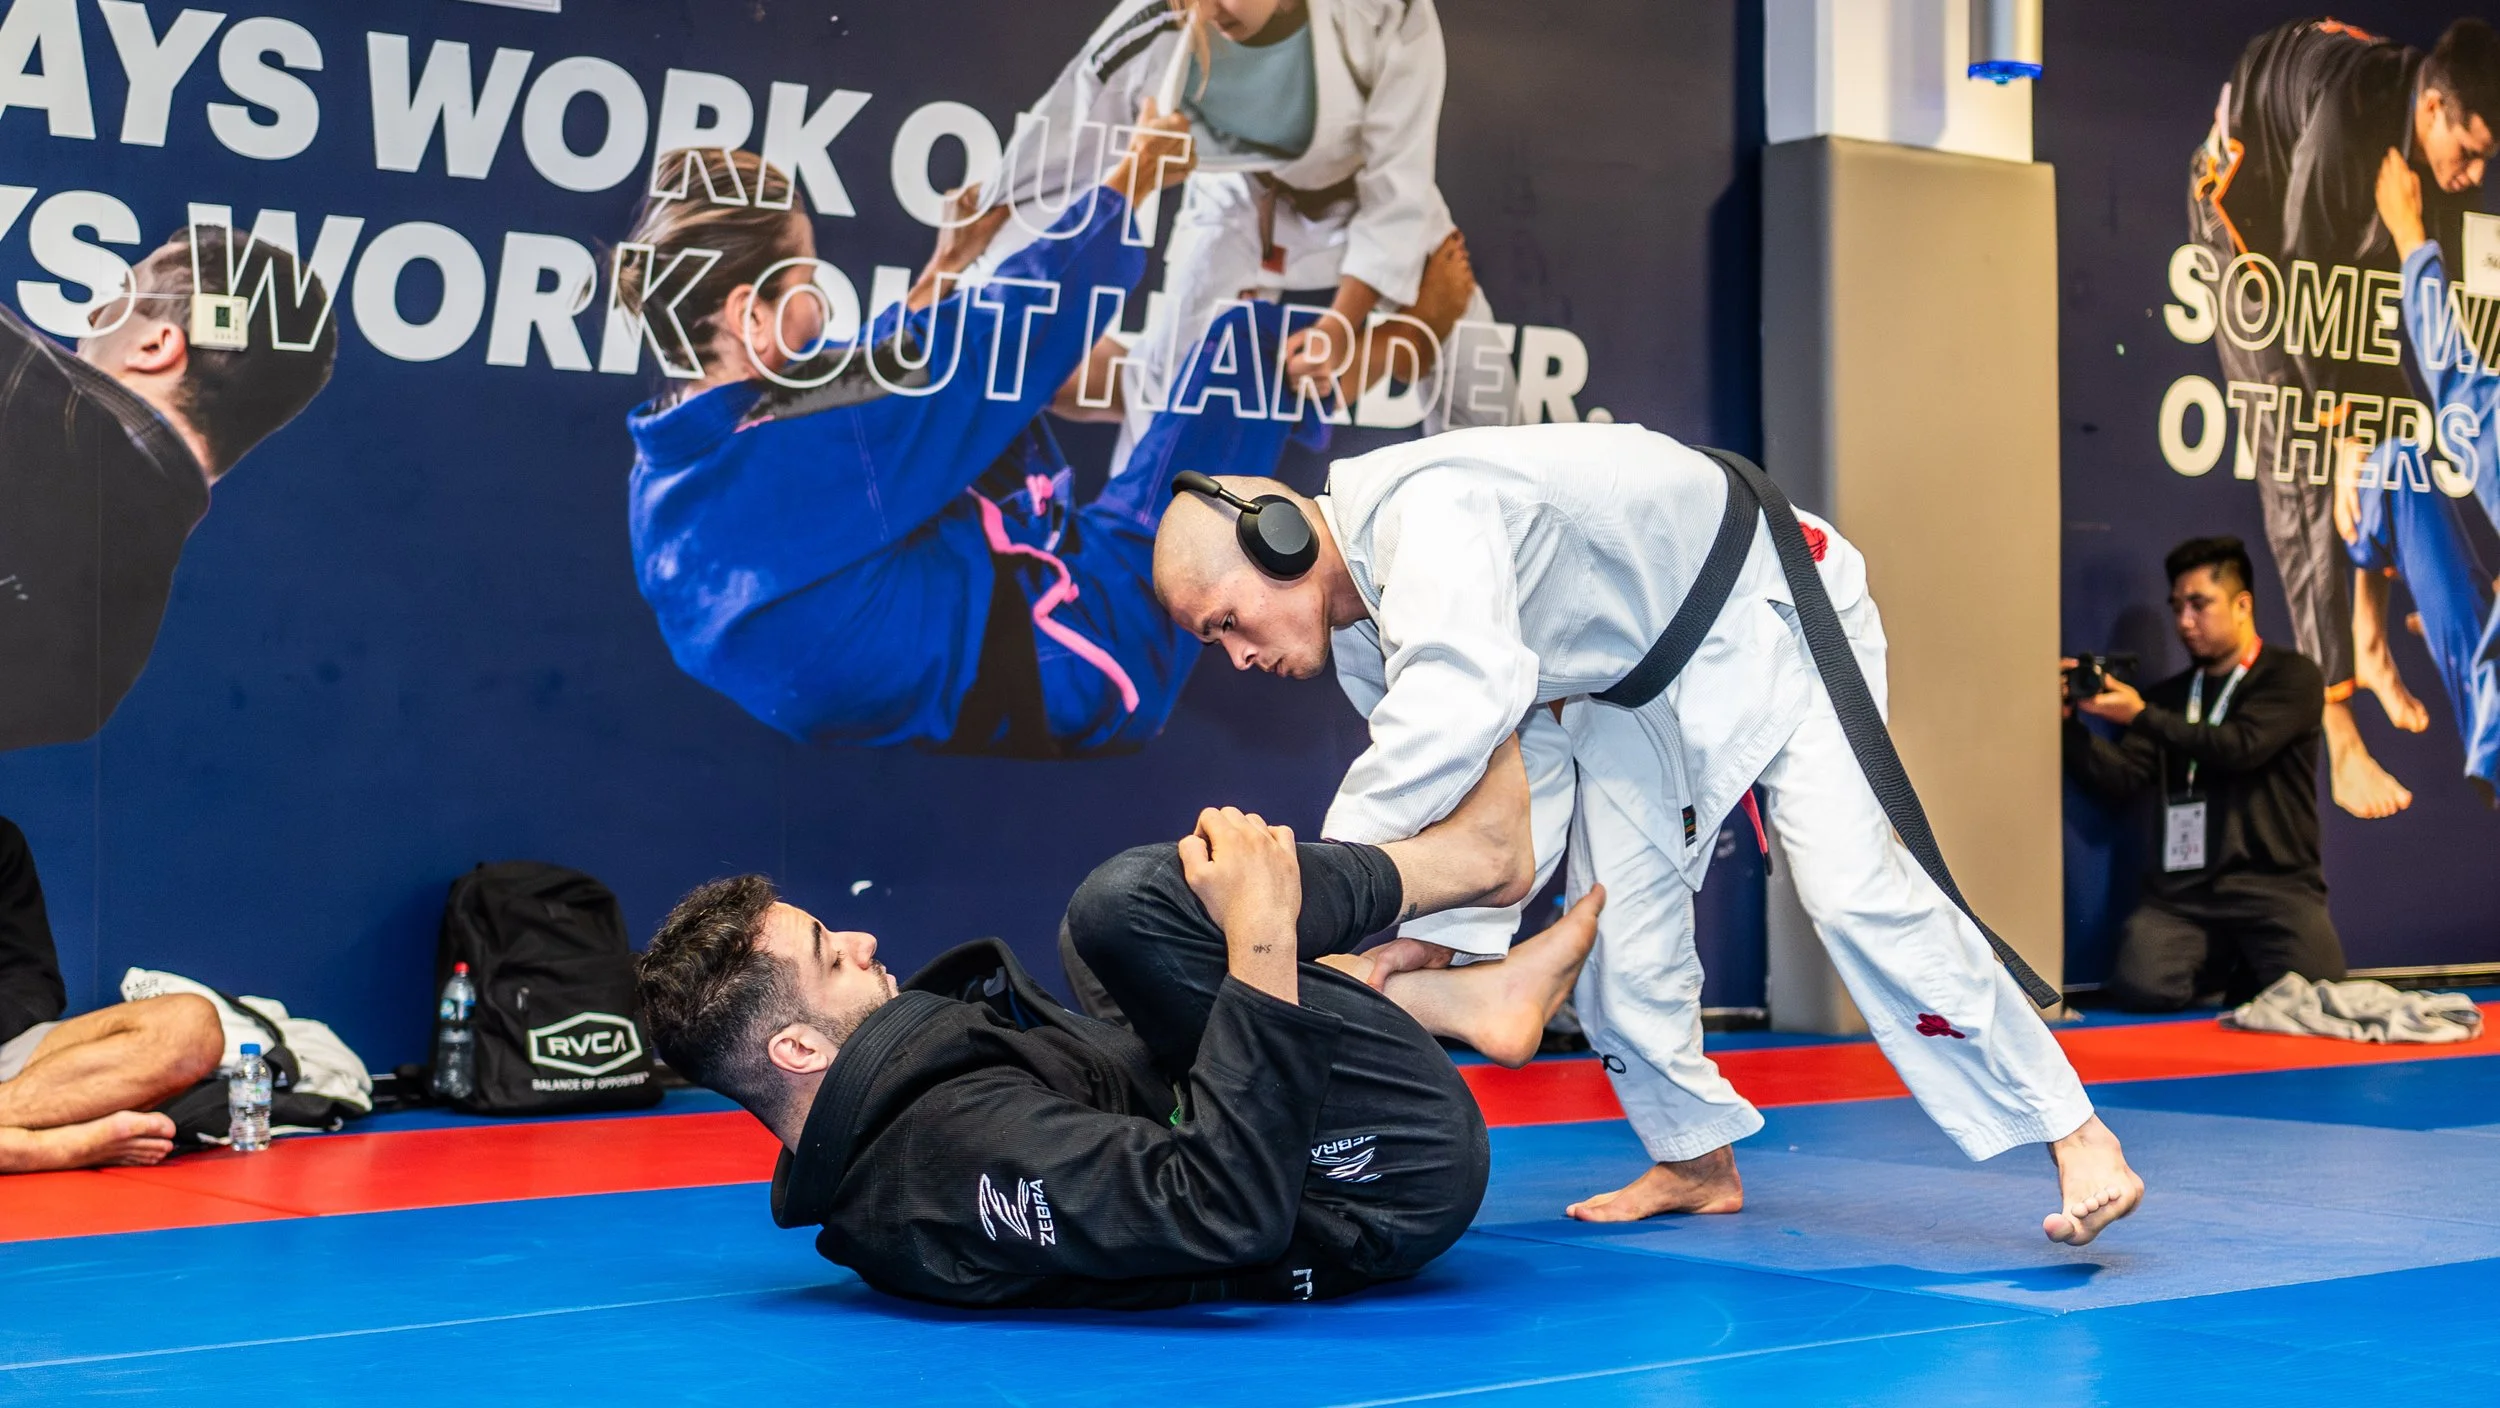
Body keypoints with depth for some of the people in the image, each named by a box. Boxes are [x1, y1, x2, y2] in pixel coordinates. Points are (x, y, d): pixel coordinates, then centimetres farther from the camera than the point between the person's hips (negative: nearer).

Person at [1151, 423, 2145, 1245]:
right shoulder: (1365, 631, -4)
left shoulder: (1423, 507, -36)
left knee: (1854, 891, -18)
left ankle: (2076, 1138, -9)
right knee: (1618, 933, 5)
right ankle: (1697, 1161, 26)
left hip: (1764, 617, -9)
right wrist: (1444, 932, -15)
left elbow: (1464, 700, -51)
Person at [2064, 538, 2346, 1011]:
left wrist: (2141, 717, -13)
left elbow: (2241, 747, -12)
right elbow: (2125, 779, 7)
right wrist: (2070, 723, -7)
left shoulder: (2291, 676, 4)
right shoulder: (2168, 695, 19)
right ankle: (2222, 964, 11)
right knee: (2140, 986, -24)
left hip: (2274, 883, -3)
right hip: (2183, 888, 3)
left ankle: (2249, 976, 11)